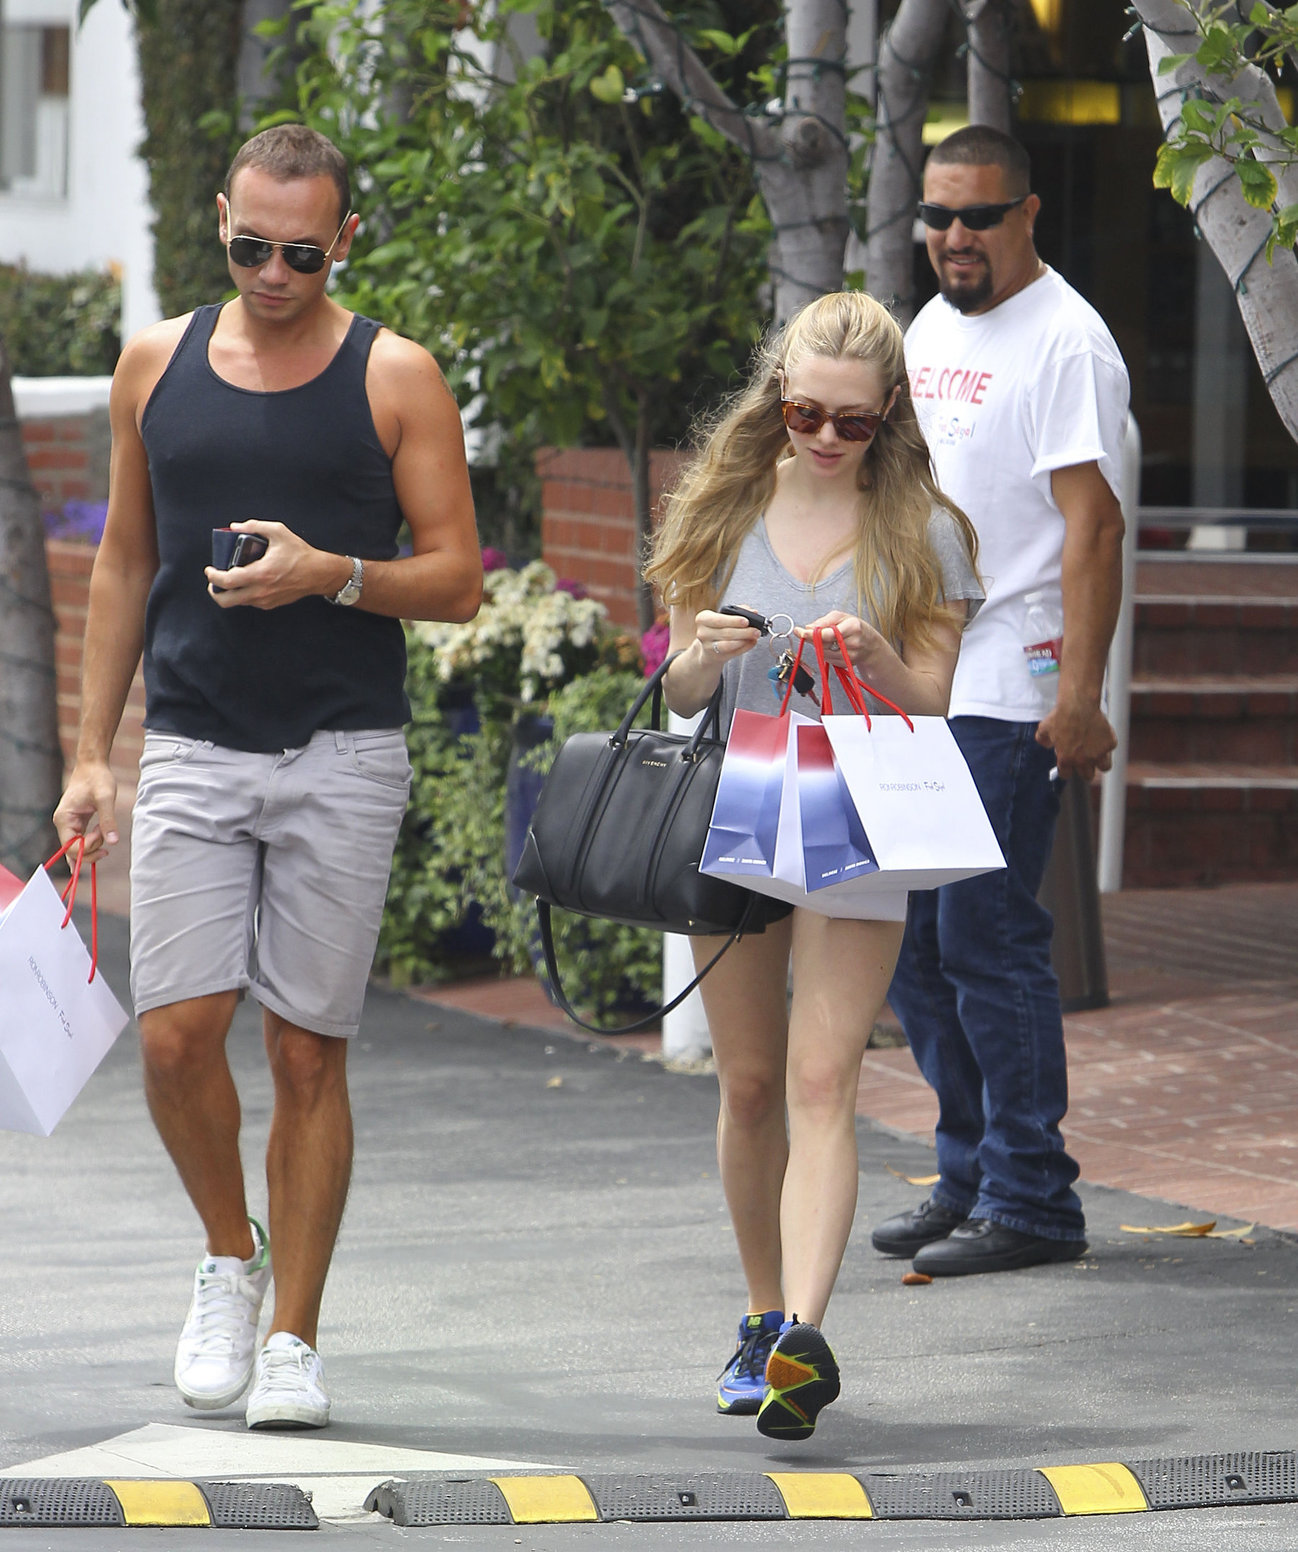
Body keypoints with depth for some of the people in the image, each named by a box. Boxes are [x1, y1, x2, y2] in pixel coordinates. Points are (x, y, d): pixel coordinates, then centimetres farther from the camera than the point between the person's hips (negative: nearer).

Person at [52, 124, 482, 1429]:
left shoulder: (395, 379, 1)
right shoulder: (157, 364, 9)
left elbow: (458, 579, 1)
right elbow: (124, 563, 16)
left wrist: (332, 575, -18)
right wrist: (90, 755, 11)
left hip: (342, 756, -2)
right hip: (190, 748, 2)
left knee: (308, 1052, -1)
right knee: (176, 1036, -8)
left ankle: (293, 1338, 7)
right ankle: (228, 1258, 17)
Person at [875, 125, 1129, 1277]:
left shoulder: (1064, 340, -11)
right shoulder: (930, 331, 16)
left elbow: (1093, 526, -17)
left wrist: (1079, 694, -23)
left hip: (1008, 696, -9)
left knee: (987, 935, -9)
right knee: (910, 943, 11)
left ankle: (1032, 1203, -3)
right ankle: (970, 1179, 20)